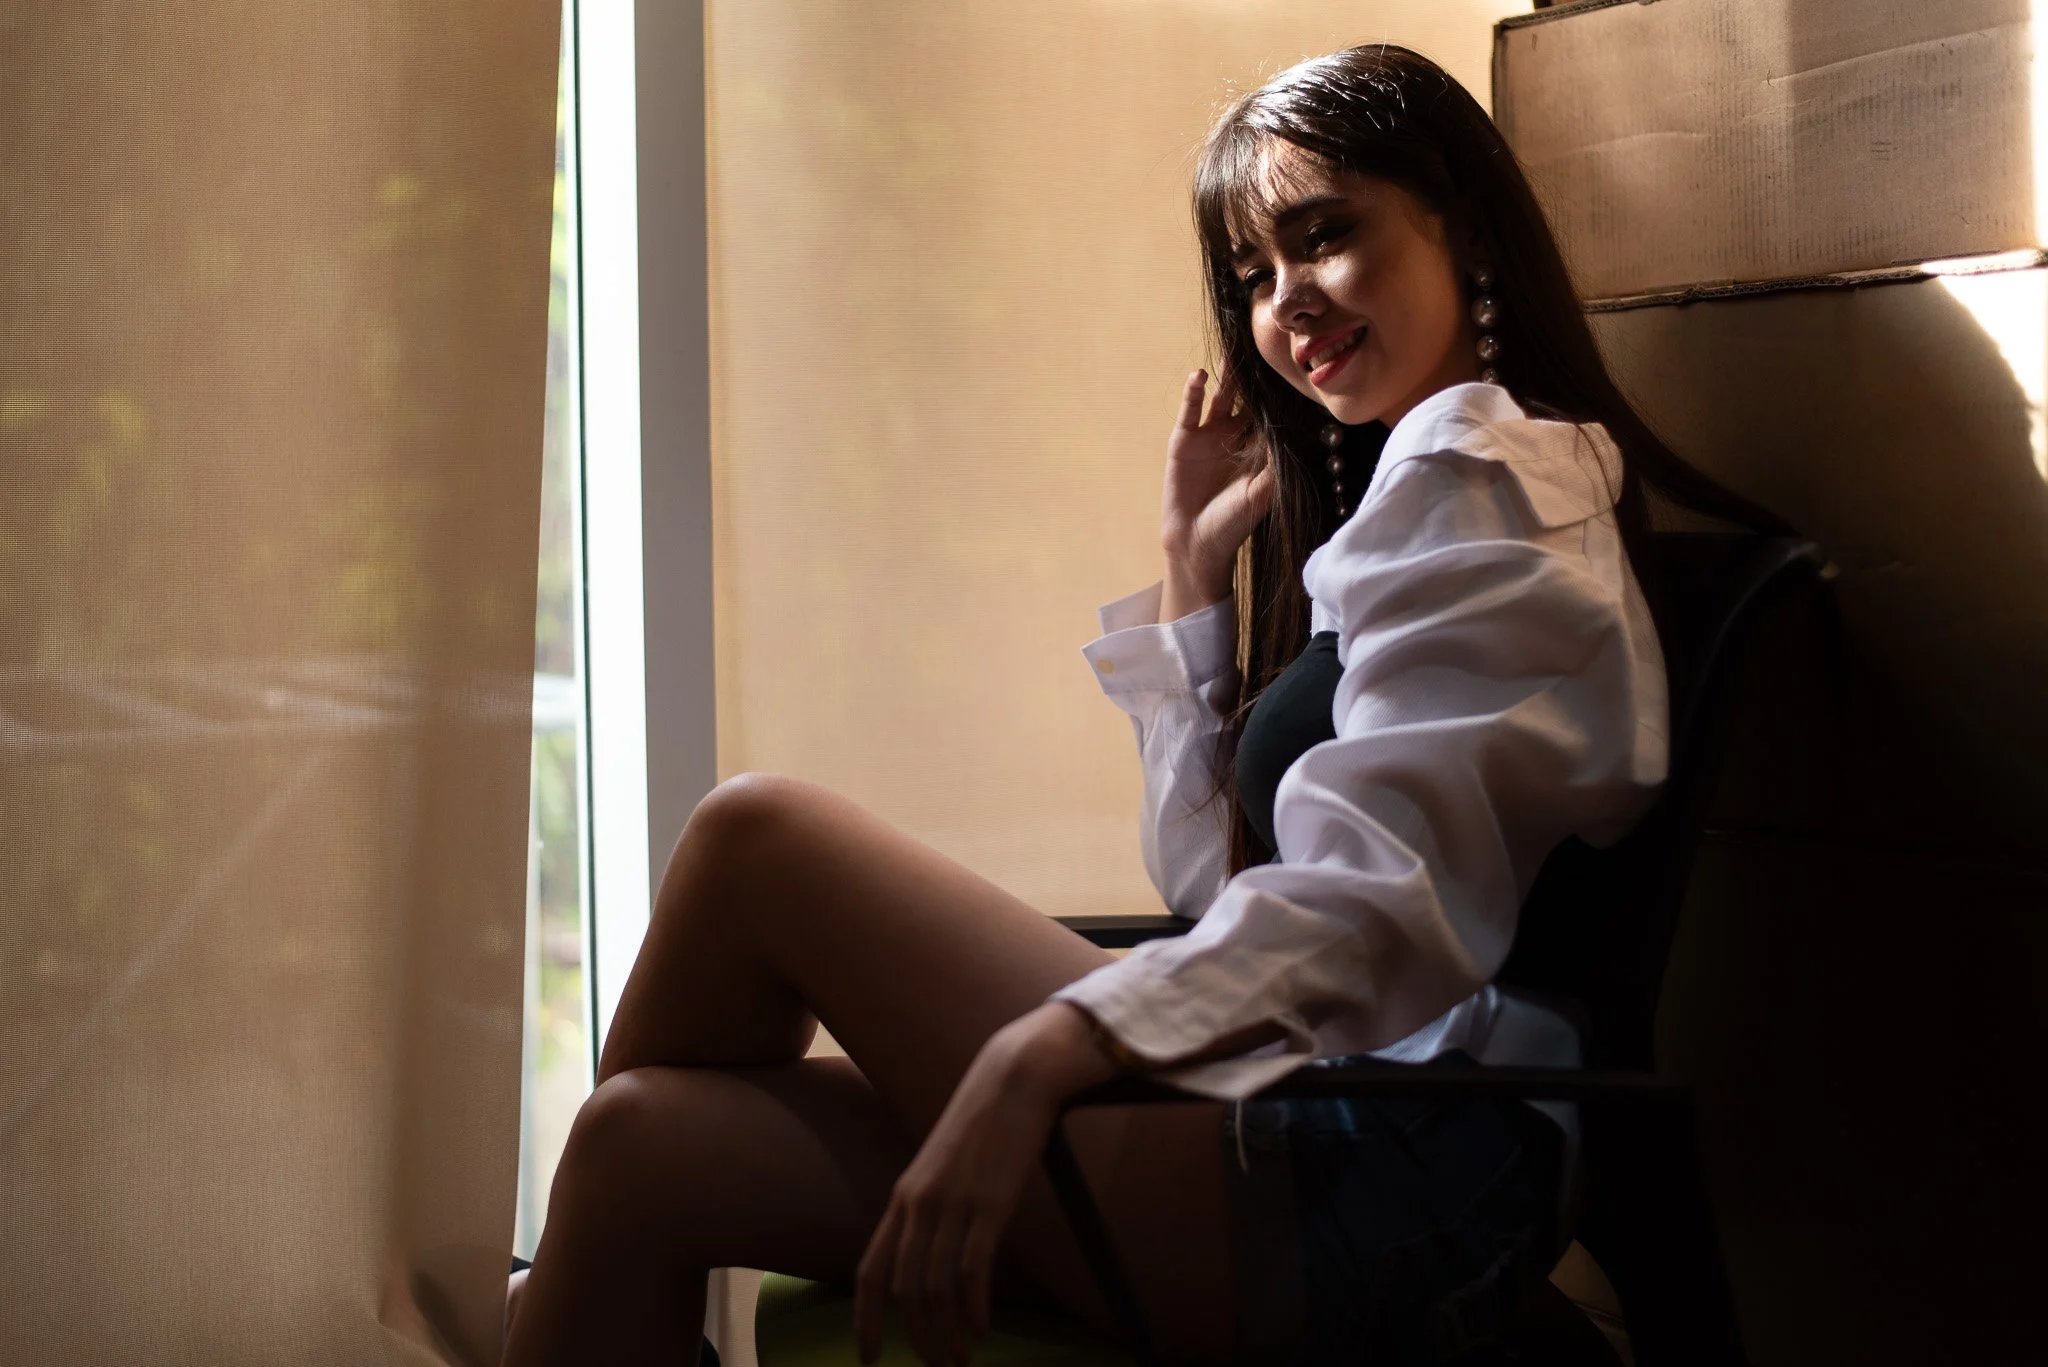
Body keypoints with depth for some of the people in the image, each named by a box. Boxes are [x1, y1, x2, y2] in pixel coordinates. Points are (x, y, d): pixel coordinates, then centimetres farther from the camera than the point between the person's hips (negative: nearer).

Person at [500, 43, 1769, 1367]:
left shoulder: (1474, 464, -4)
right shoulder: (1408, 481, 25)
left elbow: (1382, 899, -20)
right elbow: (1219, 884, 20)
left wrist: (1038, 1055, -29)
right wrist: (1195, 570, 17)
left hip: (1377, 1178, -9)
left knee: (756, 837, -7)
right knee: (642, 1148, -1)